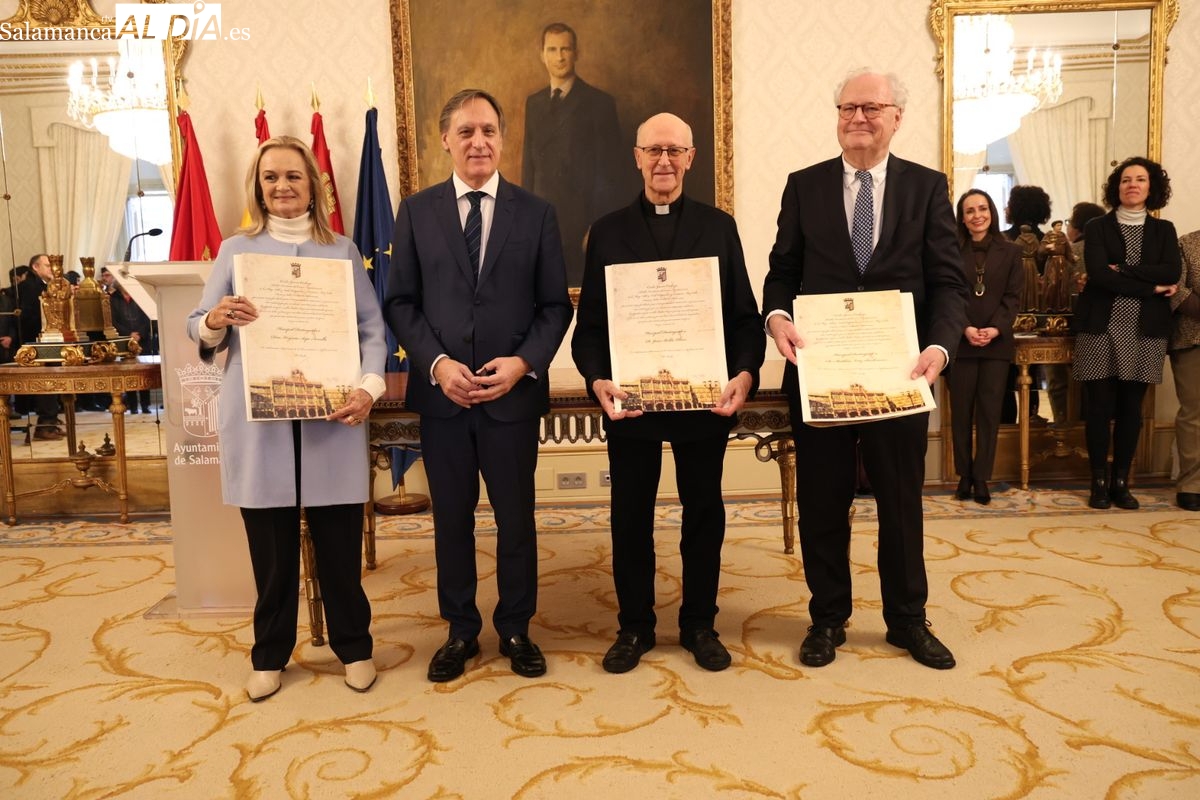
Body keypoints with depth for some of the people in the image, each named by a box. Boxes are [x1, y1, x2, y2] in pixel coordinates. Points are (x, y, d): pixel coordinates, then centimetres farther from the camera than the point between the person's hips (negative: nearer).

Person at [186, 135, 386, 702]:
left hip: (331, 419, 0)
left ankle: (353, 646, 22)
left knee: (339, 540, 5)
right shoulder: (236, 250, 9)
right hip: (258, 422, 0)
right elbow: (196, 328, 6)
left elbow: (372, 327, 2)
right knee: (270, 546, 7)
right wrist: (215, 321, -18)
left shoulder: (341, 250, 9)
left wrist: (368, 387, -15)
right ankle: (269, 654, 24)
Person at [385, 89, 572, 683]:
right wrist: (437, 363, -12)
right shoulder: (416, 212, 5)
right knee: (452, 518, 12)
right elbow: (400, 302, 2)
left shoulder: (536, 213, 3)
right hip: (441, 391, 1)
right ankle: (460, 629, 29)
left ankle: (516, 628, 28)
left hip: (514, 391, 0)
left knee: (516, 517, 10)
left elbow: (555, 305, 1)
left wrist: (524, 362, -14)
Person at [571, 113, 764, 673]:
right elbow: (589, 323, 2)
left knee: (704, 512, 11)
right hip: (629, 399, 0)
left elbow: (745, 316, 2)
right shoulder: (608, 232, 7)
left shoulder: (719, 227, 7)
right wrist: (597, 380, -15)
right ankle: (634, 625, 26)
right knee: (630, 516, 9)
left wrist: (745, 373, -15)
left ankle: (699, 623, 27)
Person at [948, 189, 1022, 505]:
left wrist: (996, 328, -14)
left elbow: (1013, 296, 2)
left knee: (989, 410, 1)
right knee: (961, 411, 3)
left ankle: (981, 477, 8)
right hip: (961, 342, -1)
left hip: (997, 342, 1)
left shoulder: (1010, 252, 8)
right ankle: (964, 476, 12)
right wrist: (965, 328, -16)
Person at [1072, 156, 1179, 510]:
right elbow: (1098, 274, -11)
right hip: (1101, 327, -2)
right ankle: (1099, 481, 8)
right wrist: (1151, 287, -12)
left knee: (1131, 407, 6)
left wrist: (1123, 270, -12)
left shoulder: (1164, 230, 12)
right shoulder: (1097, 228, 4)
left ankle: (1121, 482, 15)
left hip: (1145, 330, 2)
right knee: (1099, 407, -1)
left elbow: (1172, 272, -5)